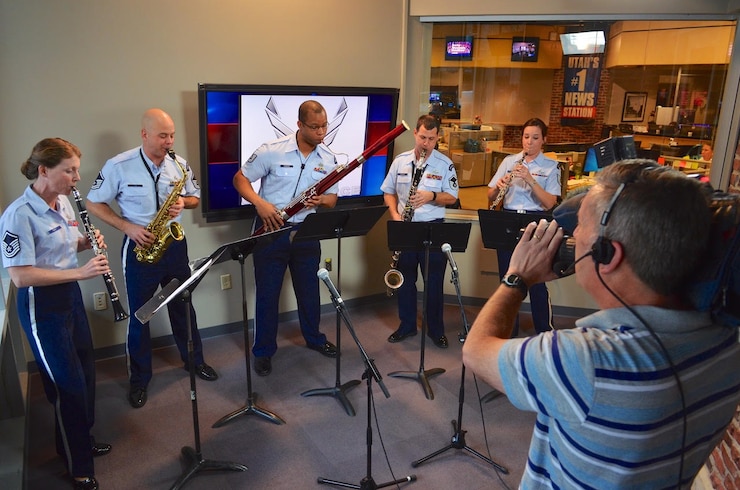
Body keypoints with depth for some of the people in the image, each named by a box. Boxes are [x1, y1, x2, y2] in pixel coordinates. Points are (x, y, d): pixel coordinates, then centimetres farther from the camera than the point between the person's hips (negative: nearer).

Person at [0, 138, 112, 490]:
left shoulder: (63, 202, 1)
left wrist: (88, 241, -5)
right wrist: (79, 272, -29)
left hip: (70, 295, 8)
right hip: (41, 306, -8)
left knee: (85, 370, 19)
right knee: (68, 383, 4)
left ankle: (83, 439, 42)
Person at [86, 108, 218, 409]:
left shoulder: (180, 165, 0)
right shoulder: (119, 166, -11)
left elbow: (195, 198, 11)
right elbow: (94, 204, -5)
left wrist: (183, 202, -13)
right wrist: (127, 227, -17)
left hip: (174, 244, 3)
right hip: (139, 247, -3)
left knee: (183, 306, 15)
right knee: (139, 314, 7)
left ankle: (194, 360, 33)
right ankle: (139, 379, 22)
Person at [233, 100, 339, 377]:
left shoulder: (328, 159, 1)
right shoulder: (272, 151, -12)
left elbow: (332, 198, 7)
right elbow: (240, 179, -6)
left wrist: (321, 200, -17)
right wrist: (260, 203, -23)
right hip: (271, 230, -3)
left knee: (309, 288, 16)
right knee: (267, 292, 6)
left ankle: (314, 338, 38)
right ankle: (263, 351, 22)